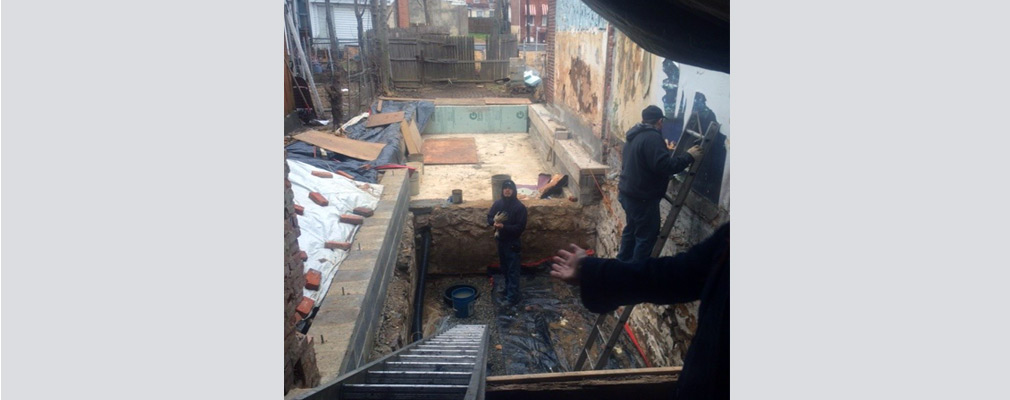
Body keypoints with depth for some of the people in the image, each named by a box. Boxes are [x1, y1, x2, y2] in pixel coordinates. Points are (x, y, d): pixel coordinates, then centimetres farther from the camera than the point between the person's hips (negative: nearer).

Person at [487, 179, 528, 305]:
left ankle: (512, 297, 4)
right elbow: (489, 217, 9)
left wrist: (504, 226, -27)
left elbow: (521, 227, -18)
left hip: (512, 242, -6)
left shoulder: (519, 207, -17)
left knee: (513, 270, -1)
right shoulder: (498, 203, 1)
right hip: (501, 240, 6)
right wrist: (494, 222, -15)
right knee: (504, 268, 19)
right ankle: (508, 289, 37)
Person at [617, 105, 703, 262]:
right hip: (642, 198, -10)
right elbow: (665, 166, -30)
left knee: (631, 229, 23)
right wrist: (688, 156, -20)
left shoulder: (635, 135, 11)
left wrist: (665, 149, 34)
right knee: (647, 235, 2)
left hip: (629, 193, 10)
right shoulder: (652, 138, -22)